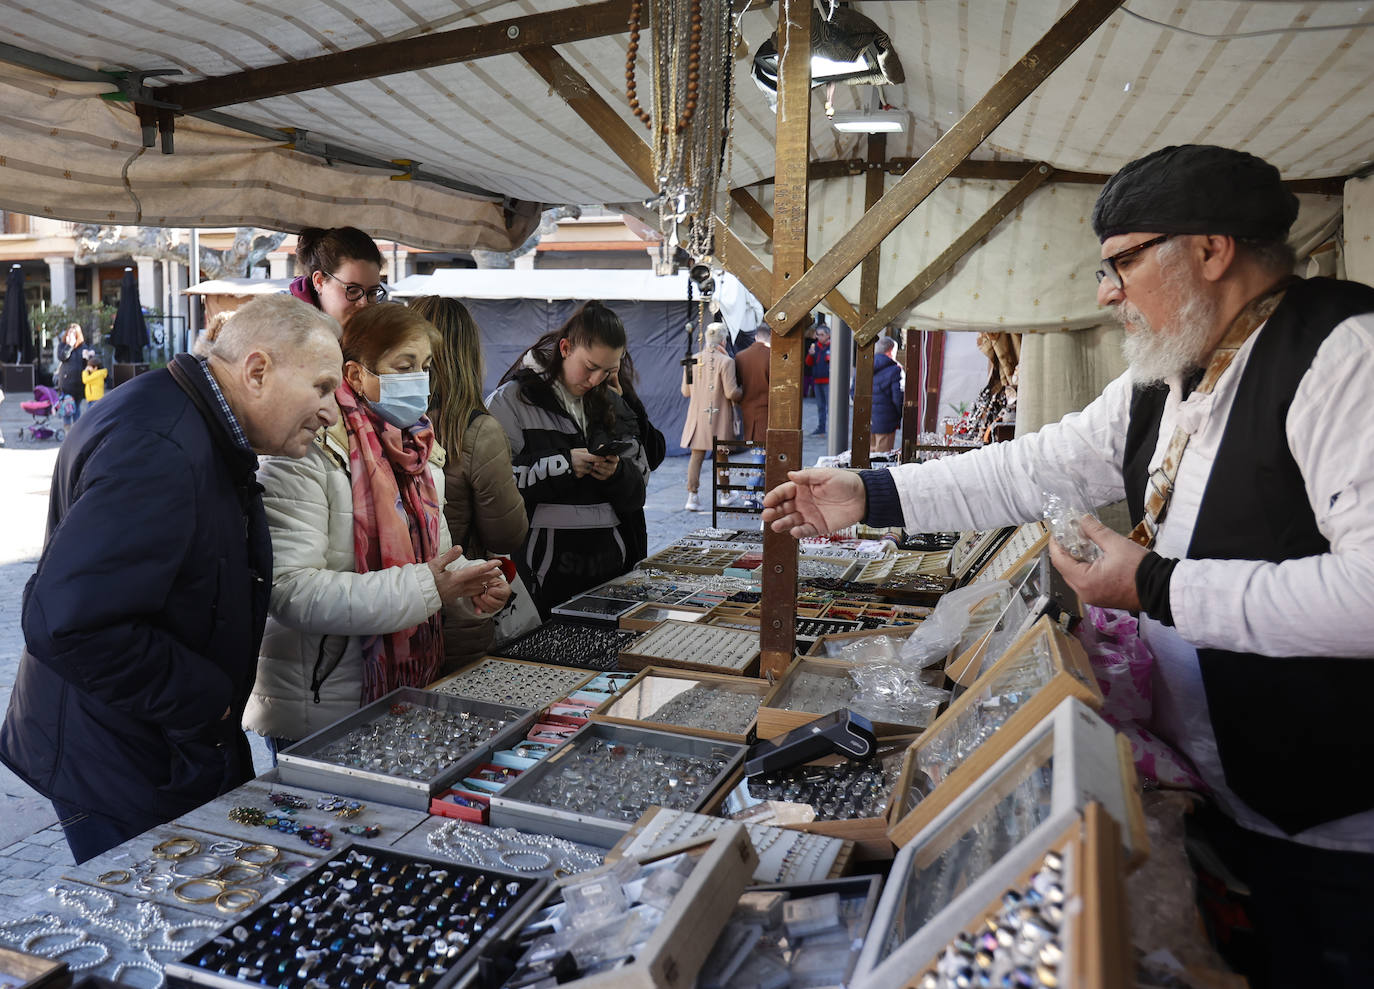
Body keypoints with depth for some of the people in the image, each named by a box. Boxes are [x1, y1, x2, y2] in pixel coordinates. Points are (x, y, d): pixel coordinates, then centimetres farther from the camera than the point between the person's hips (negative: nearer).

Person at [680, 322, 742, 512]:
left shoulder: (693, 360, 2)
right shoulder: (726, 361, -13)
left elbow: (686, 391, 8)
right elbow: (731, 393, -14)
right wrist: (742, 392, 7)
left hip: (697, 415, 3)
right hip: (719, 416, -3)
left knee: (696, 456, 4)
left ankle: (692, 496, -1)